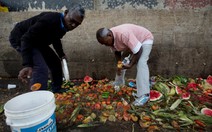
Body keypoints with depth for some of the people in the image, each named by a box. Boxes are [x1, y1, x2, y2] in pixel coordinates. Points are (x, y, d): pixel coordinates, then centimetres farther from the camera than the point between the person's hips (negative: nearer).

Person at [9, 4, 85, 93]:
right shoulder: (50, 19, -34)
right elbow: (27, 38, -37)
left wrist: (61, 54, 14)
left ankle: (56, 90, 26)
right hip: (20, 37, -9)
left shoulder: (63, 25, -5)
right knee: (41, 69, -25)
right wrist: (27, 65, -45)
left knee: (55, 62, 11)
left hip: (37, 41, 9)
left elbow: (55, 39, 17)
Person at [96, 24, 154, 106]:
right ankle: (118, 85, 29)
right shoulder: (110, 38, -16)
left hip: (145, 39, -8)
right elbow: (117, 52, -2)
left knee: (141, 63, -27)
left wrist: (130, 65, -30)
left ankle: (143, 95, -26)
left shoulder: (123, 34, -42)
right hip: (130, 43, 8)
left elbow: (139, 50, -36)